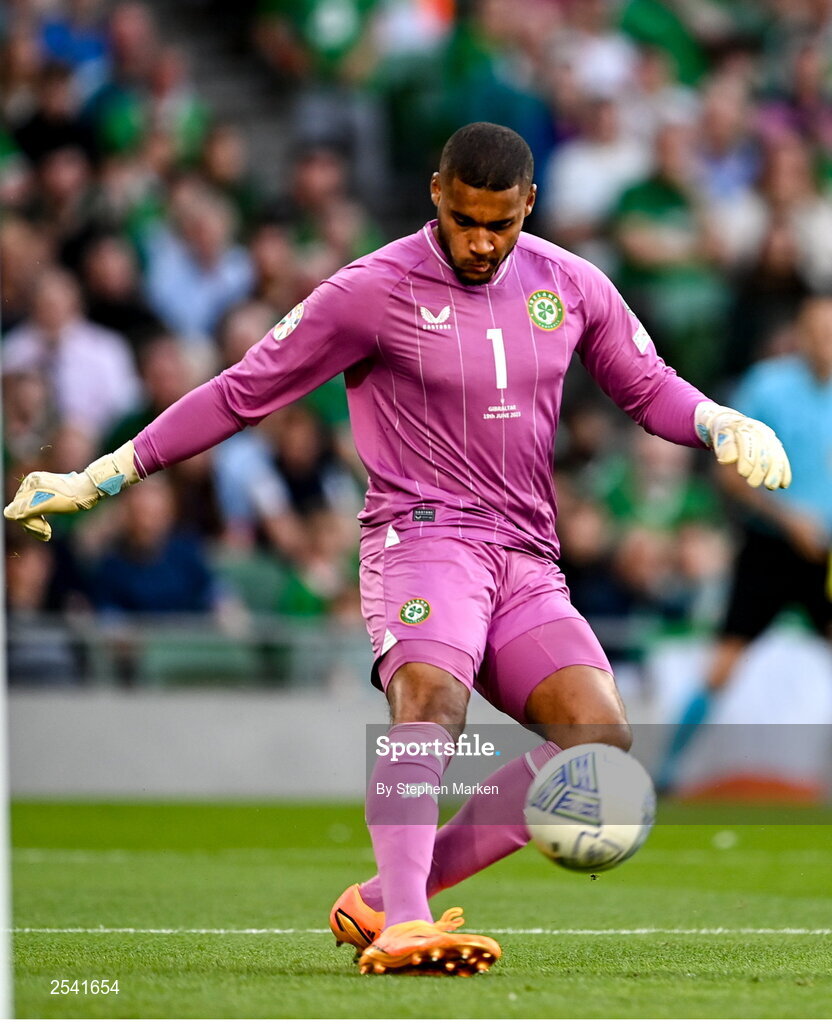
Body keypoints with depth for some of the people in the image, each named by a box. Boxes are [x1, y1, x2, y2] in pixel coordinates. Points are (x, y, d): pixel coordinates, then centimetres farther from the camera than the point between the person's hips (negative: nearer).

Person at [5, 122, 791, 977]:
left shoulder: (571, 287, 10)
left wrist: (725, 425, 2)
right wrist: (92, 481, 0)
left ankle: (379, 902, -14)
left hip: (529, 566, 5)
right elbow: (243, 393, 1)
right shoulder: (373, 293, -3)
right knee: (431, 700, -35)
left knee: (601, 740, -17)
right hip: (422, 537, -5)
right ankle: (403, 928, -50)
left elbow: (648, 387, 24)